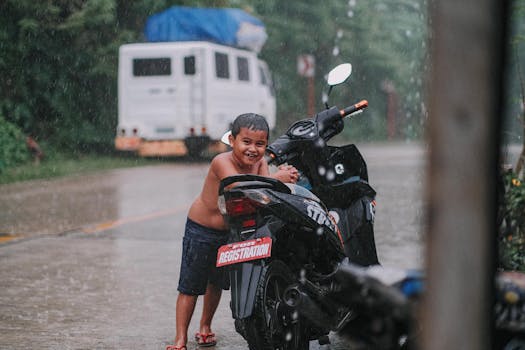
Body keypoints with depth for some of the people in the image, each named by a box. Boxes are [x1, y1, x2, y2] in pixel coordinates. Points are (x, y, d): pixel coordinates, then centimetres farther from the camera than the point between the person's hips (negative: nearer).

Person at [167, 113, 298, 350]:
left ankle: (205, 327, 41)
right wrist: (275, 179, -54)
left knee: (216, 282, 21)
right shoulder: (222, 162, -29)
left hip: (233, 231, 6)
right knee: (190, 286, -4)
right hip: (201, 230, -6)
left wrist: (285, 178, -46)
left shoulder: (260, 163, -10)